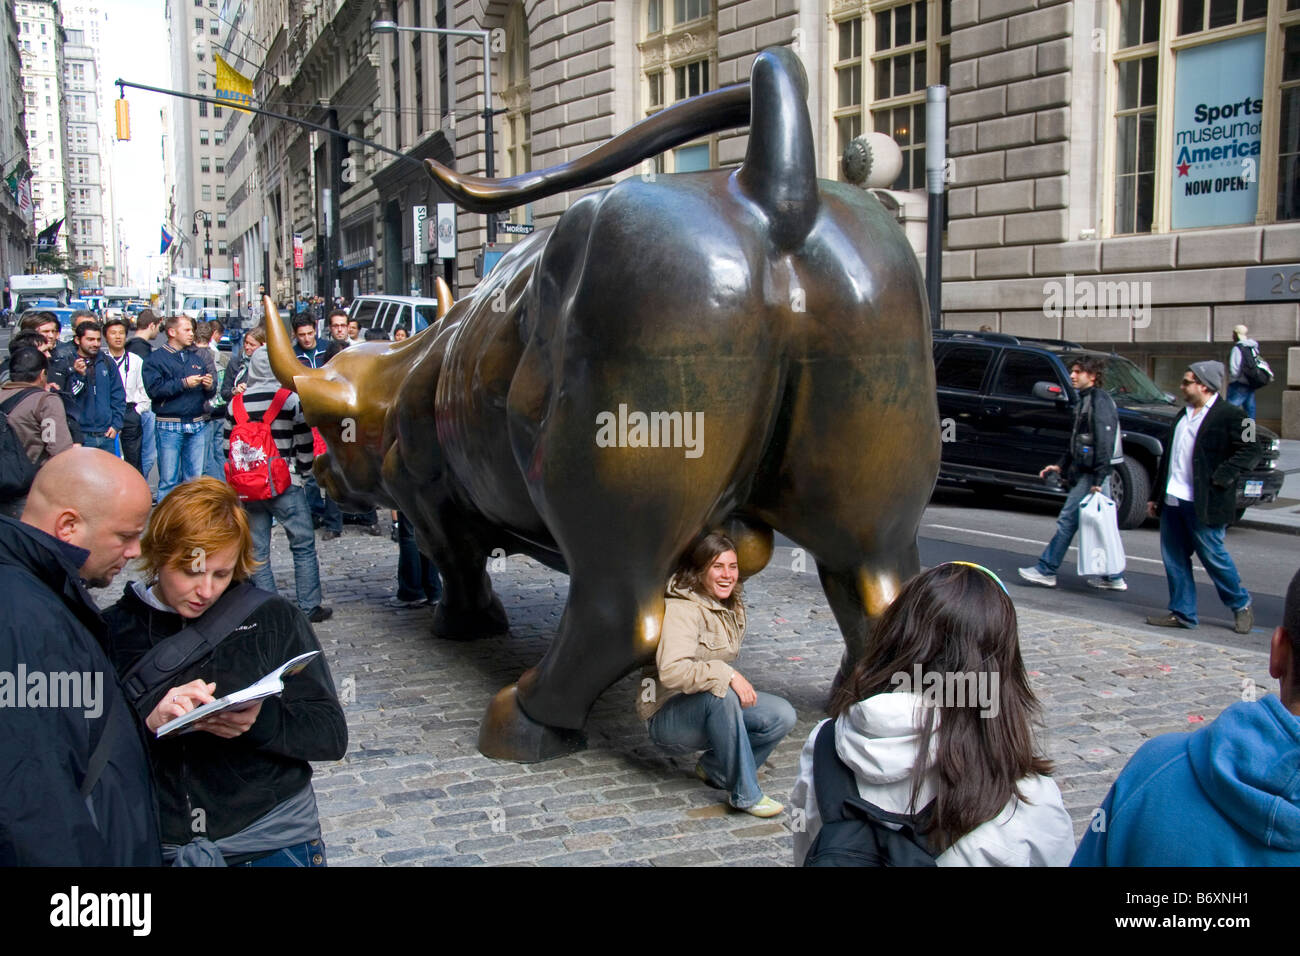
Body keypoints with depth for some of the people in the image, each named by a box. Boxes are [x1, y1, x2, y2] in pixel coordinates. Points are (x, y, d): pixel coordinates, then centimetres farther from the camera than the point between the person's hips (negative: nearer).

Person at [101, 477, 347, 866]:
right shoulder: (112, 631, -1)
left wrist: (261, 720, -23)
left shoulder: (274, 619, -1)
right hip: (157, 847, 0)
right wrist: (147, 720, -25)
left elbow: (332, 735, -5)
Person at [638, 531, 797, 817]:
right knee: (719, 694, -38)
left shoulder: (734, 609, 7)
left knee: (783, 716, -12)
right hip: (668, 718, -8)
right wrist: (727, 675, -32)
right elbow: (671, 671, -33)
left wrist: (742, 685, 4)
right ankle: (746, 794, -27)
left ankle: (714, 768, 4)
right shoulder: (681, 610, -20)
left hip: (713, 710, 8)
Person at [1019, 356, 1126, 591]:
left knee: (1067, 521, -6)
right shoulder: (1086, 400, 18)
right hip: (1083, 473, 10)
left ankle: (1046, 570, -1)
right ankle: (1113, 576, 17)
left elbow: (1104, 443, -20)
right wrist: (1061, 466, 22)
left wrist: (1098, 479, -23)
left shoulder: (1100, 401, -12)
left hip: (1091, 475, -10)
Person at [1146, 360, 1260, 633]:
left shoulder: (1229, 415, -8)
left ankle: (1241, 605, 21)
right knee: (1174, 559, 8)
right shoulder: (1183, 415, 17)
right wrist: (1155, 496, 19)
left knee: (1212, 556, 0)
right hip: (1173, 501, 8)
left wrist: (1221, 477, -20)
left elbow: (1251, 451, -14)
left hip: (1203, 505, -8)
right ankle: (1182, 613, 17)